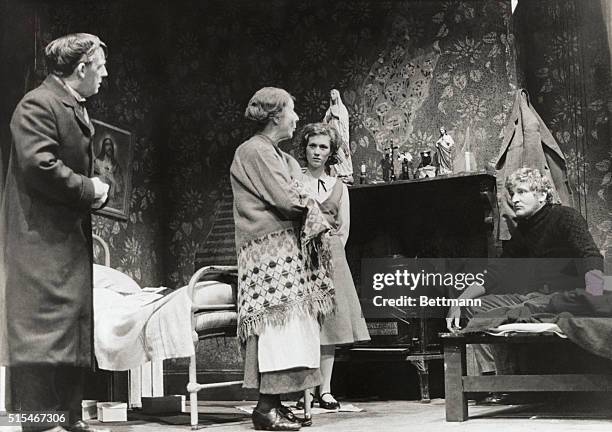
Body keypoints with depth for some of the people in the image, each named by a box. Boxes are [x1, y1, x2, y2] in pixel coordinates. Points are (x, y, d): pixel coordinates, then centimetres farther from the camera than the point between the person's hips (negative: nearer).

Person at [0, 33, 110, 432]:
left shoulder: (76, 109, 20)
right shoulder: (38, 105, -11)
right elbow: (39, 165, -24)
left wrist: (98, 189, 8)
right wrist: (88, 189, -15)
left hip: (72, 238, 10)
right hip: (42, 238, -10)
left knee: (75, 324, 10)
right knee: (45, 324, -10)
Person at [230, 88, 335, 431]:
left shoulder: (278, 155, 23)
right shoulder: (255, 151, -8)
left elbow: (291, 199, 16)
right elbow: (286, 199, -15)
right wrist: (315, 214, 2)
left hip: (288, 250, 10)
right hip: (270, 251, -10)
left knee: (285, 323, 5)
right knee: (278, 320, -14)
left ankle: (274, 402, 7)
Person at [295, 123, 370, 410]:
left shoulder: (339, 187, 17)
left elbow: (344, 228, 13)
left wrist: (330, 251, -1)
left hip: (332, 256, 3)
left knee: (330, 322, -1)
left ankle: (325, 390, 1)